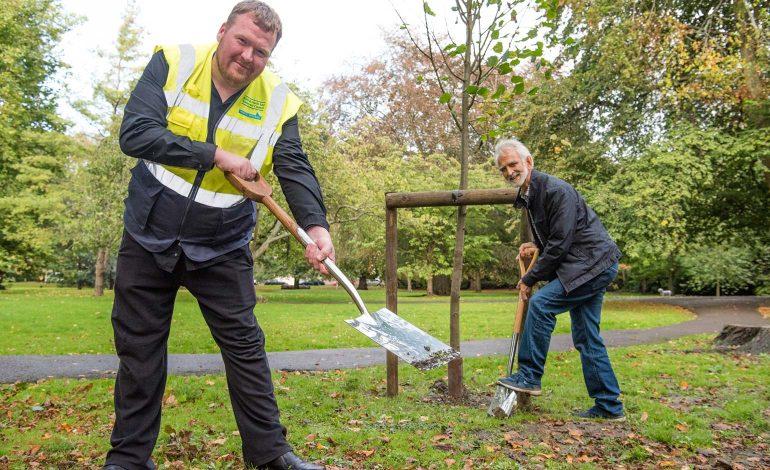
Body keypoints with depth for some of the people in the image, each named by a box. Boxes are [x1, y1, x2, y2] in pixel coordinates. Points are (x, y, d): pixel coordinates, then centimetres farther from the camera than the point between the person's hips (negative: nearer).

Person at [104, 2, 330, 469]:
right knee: (139, 349, 9)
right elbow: (134, 134, -19)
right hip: (149, 237, 0)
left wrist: (316, 226, -32)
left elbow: (296, 170, -14)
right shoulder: (173, 63, -9)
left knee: (245, 346, 3)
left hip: (221, 249, 0)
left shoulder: (278, 101, -6)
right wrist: (216, 155, -23)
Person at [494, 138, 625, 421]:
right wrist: (536, 246, 3)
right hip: (589, 268, 10)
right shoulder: (528, 195, 12)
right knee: (586, 337, 9)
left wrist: (530, 280, -13)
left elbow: (561, 242, -21)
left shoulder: (555, 190, -18)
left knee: (541, 302, -21)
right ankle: (609, 406, 16)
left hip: (594, 264, -10)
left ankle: (529, 377, -12)